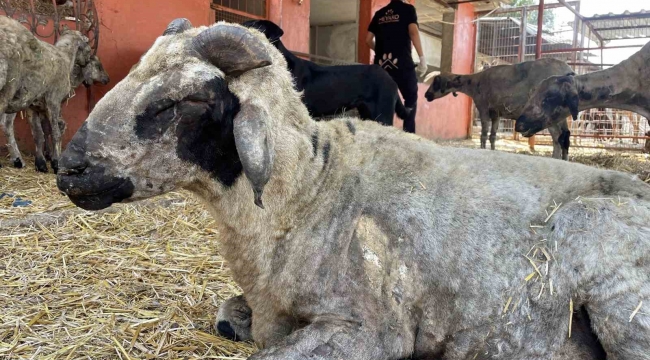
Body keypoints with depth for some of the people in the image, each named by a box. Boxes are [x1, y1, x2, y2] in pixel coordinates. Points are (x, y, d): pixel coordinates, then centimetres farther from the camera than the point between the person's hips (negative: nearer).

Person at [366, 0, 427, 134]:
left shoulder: (379, 13, 17)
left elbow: (368, 39, 13)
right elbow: (413, 32, -11)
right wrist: (422, 58, -11)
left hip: (381, 64, 4)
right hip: (402, 63, -4)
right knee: (411, 100, 7)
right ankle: (408, 132, -3)